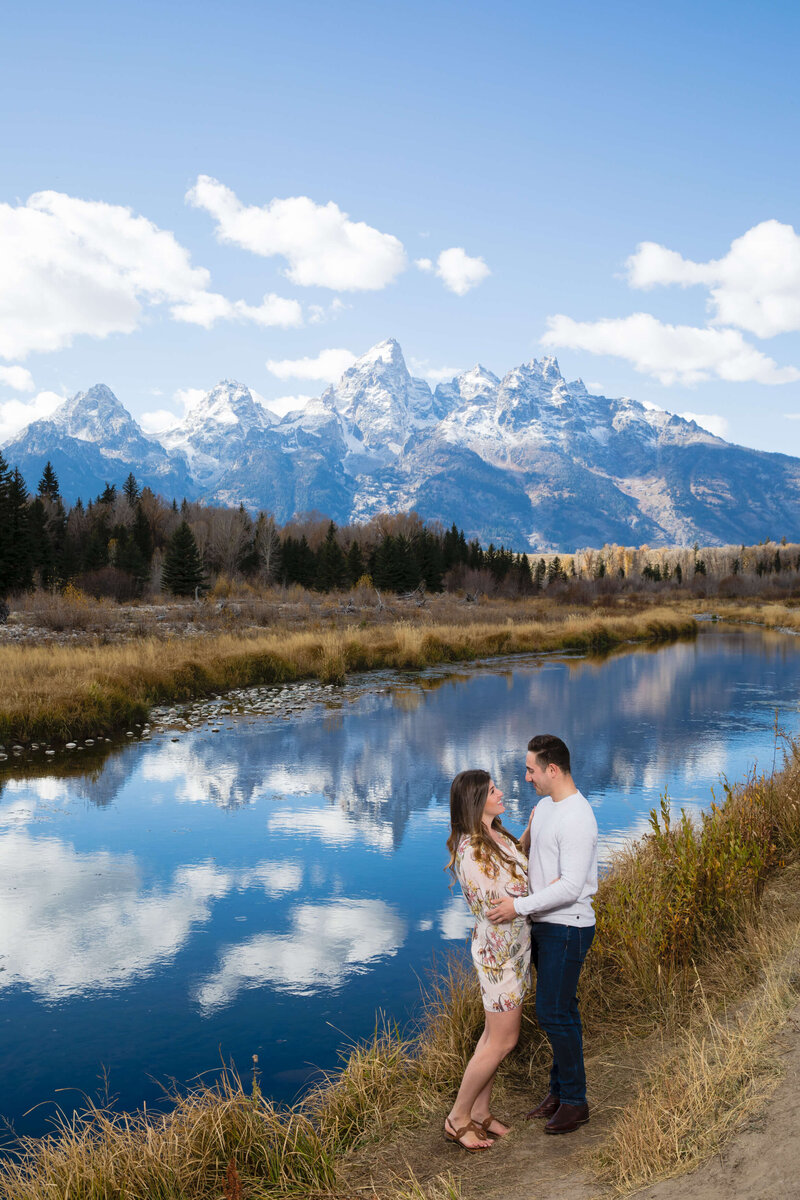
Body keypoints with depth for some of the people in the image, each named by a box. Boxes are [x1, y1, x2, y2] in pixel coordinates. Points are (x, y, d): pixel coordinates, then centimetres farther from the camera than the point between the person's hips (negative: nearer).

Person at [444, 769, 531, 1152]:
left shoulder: (497, 835, 3)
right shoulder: (471, 851, -26)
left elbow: (519, 862, 22)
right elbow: (496, 908, -24)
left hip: (517, 943, 9)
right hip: (498, 950, -9)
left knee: (496, 1032, 17)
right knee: (502, 1041, 2)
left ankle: (479, 1111, 31)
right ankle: (457, 1119, 17)